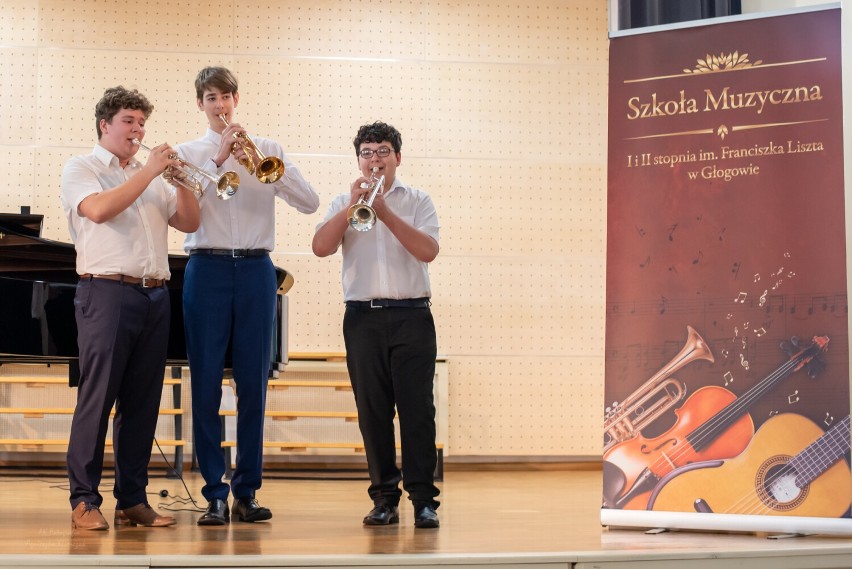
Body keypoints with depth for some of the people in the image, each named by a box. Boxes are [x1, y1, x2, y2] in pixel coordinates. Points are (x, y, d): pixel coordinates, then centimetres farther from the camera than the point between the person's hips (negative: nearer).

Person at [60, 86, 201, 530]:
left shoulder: (151, 177, 22)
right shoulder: (82, 169, 5)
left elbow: (188, 222, 16)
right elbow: (99, 209, -15)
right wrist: (149, 171, -11)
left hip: (154, 296, 6)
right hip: (107, 291, -6)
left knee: (142, 403, 5)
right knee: (96, 398, -8)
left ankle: (132, 500, 9)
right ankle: (84, 501, -3)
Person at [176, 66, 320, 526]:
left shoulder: (265, 149, 12)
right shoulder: (188, 153, 10)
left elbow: (309, 203, 0)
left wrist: (274, 166, -14)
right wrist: (217, 159, -12)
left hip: (255, 268, 1)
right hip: (207, 268, -1)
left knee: (254, 384, 2)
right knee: (206, 384, -3)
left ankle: (247, 491, 10)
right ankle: (215, 495, 3)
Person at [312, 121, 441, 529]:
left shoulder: (417, 201, 9)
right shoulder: (343, 203, 13)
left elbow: (428, 251, -7)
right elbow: (321, 247, -3)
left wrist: (384, 212, -13)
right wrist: (354, 205, -11)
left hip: (411, 316, -2)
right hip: (363, 317, 2)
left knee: (417, 408, -6)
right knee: (372, 411, 2)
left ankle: (424, 499, -3)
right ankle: (384, 499, 9)